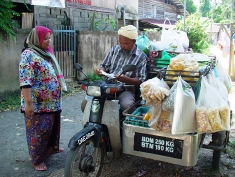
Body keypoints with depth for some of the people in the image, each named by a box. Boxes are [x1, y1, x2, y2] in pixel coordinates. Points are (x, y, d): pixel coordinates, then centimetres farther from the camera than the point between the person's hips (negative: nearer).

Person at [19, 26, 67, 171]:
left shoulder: (47, 53, 13)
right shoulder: (29, 55, -16)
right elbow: (25, 81, -22)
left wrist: (57, 96, 23)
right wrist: (28, 103, -26)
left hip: (52, 102, 9)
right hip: (38, 104, -9)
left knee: (53, 126, 21)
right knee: (39, 130, 1)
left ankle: (51, 147, 42)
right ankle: (37, 159, 16)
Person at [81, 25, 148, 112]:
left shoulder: (141, 57, 0)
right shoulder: (114, 49, 13)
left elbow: (141, 81, -4)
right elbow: (104, 66, 20)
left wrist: (126, 79, -23)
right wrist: (101, 70, -5)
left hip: (126, 89, -3)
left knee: (126, 105, -37)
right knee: (85, 104, -17)